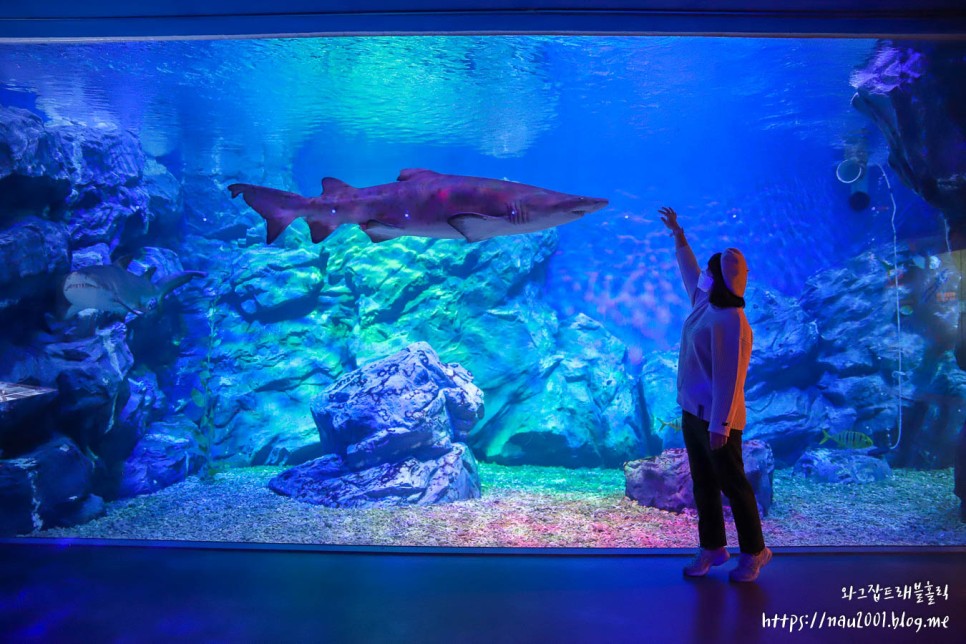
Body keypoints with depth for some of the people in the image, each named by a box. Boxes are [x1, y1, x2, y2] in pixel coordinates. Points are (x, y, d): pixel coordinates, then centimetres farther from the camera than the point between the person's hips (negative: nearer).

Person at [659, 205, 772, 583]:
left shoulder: (730, 321, -21)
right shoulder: (704, 304, 6)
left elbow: (729, 377, -24)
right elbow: (689, 273, 26)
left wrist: (720, 424, -25)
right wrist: (678, 236, 30)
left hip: (717, 419, -9)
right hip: (693, 412, 9)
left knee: (733, 485, 5)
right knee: (703, 485, 15)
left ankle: (753, 552, 21)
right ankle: (712, 547, 28)